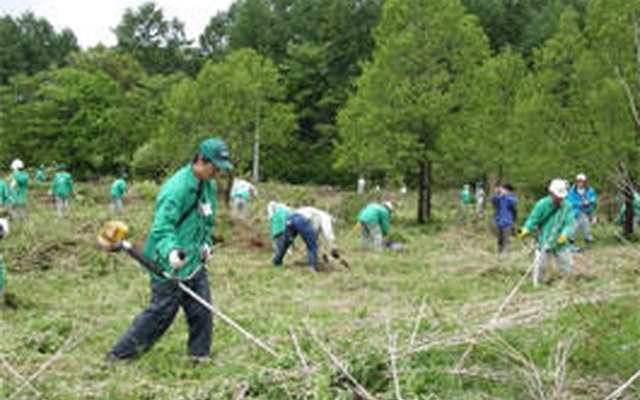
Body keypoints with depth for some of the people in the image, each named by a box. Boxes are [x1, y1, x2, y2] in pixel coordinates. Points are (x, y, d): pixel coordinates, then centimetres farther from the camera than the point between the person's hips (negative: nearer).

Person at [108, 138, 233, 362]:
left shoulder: (209, 186, 7)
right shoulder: (176, 188, -21)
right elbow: (162, 227, -29)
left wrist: (205, 243, 13)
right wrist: (171, 251, -45)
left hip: (195, 262, 8)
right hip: (169, 266, -8)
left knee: (202, 310, 8)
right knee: (161, 313, -2)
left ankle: (200, 353, 25)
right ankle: (121, 354, 12)